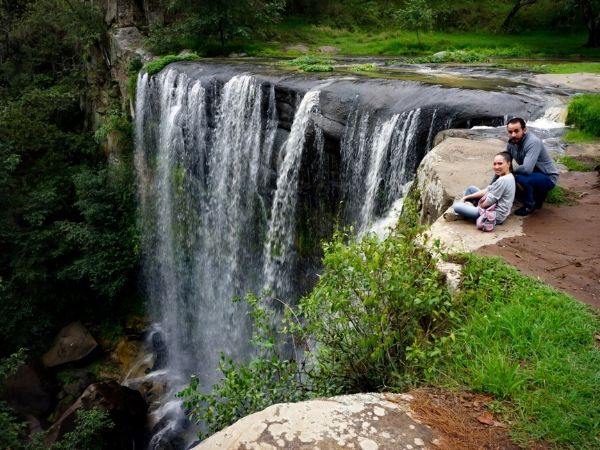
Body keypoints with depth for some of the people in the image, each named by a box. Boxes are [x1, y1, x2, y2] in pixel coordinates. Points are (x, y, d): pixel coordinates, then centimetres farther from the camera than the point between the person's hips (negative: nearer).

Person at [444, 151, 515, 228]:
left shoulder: (503, 180, -24)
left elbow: (488, 203, -22)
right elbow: (487, 190, 9)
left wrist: (478, 206, -1)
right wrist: (466, 197, 4)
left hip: (496, 215, -11)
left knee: (456, 206, -14)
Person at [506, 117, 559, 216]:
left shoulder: (533, 142, -29)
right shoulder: (511, 143, -6)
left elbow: (527, 169, -39)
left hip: (548, 178, -8)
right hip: (532, 174, 8)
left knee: (520, 178, -32)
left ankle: (530, 205, -6)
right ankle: (537, 194, 13)